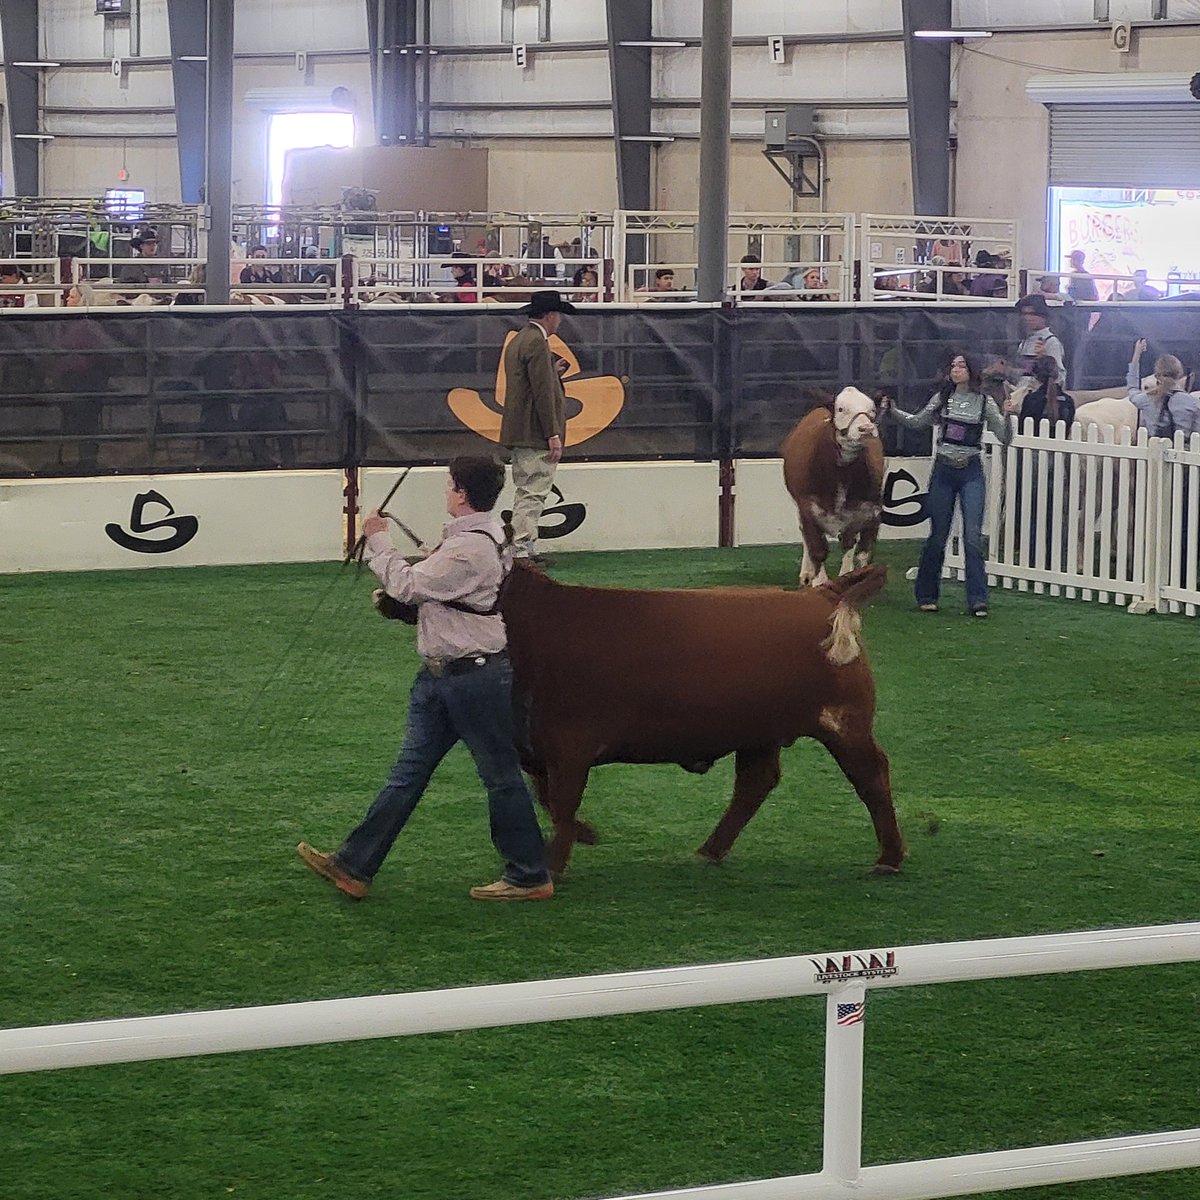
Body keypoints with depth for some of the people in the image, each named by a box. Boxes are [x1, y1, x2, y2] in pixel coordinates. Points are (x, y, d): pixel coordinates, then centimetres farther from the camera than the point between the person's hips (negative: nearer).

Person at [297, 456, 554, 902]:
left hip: (475, 676, -10)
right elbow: (428, 590, 21)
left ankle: (529, 876, 12)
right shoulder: (484, 536, 11)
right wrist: (392, 598, 8)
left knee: (500, 775, 1)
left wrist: (377, 540, -7)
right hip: (441, 675, 10)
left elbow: (408, 585, -18)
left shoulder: (470, 549, -22)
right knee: (410, 770, 9)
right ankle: (354, 866, 10)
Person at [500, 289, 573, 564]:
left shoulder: (517, 341, 18)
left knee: (526, 494, 13)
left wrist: (553, 371, 22)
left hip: (518, 435, 11)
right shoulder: (537, 342, -14)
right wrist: (553, 435, -19)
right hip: (535, 434, -11)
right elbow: (542, 392, -19)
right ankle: (521, 552, -14)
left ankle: (525, 550, 15)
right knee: (532, 494, -11)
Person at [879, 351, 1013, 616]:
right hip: (943, 471, 2)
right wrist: (892, 410, 7)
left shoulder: (984, 403, 0)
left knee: (973, 537, -10)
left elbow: (1004, 437, 1)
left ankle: (977, 601, -8)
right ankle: (927, 596, 17)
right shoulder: (942, 399, 5)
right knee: (937, 537, 5)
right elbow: (917, 422, 18)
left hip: (971, 474, -2)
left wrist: (1007, 416, -17)